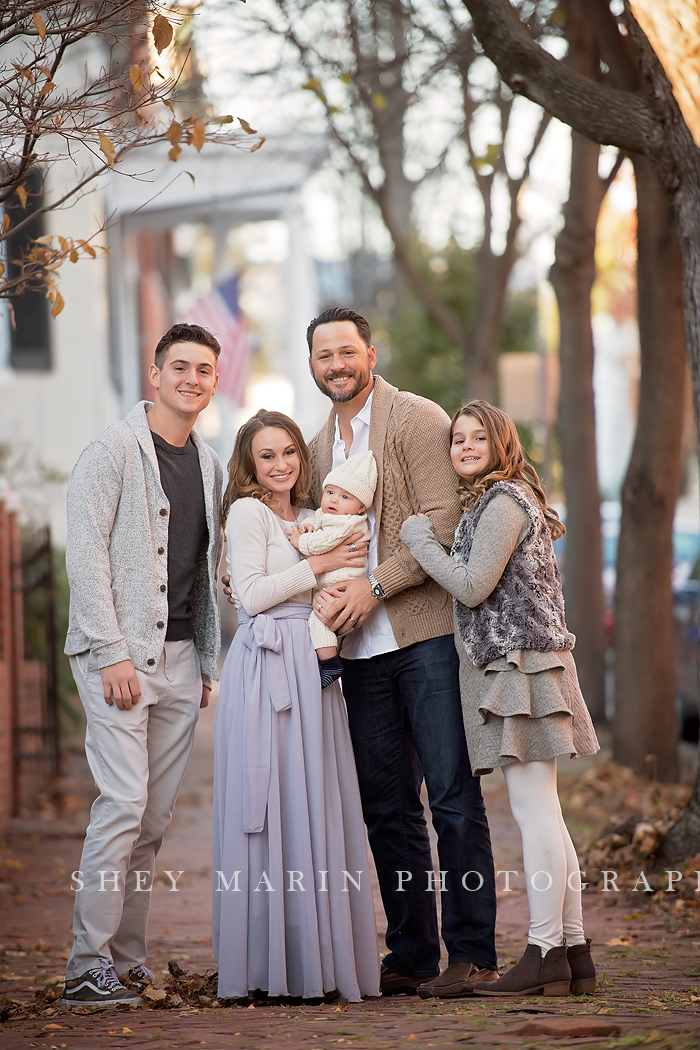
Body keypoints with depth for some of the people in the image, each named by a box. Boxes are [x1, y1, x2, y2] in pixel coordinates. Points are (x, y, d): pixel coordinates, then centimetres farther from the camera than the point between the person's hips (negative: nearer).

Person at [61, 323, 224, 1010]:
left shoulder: (208, 464, 16)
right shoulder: (114, 449, -5)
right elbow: (84, 555, -11)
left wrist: (208, 661, 13)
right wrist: (112, 654, -16)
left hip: (181, 656, 7)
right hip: (119, 652, -7)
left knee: (155, 815, 6)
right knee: (123, 803, -14)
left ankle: (127, 958, 12)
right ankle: (87, 968, -11)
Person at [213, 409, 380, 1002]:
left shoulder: (306, 520, 21)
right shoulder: (248, 511, -1)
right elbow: (253, 593, -10)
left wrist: (347, 562, 8)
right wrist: (320, 564, -7)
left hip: (311, 666, 8)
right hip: (268, 666, -8)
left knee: (318, 808, 4)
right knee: (277, 810, -9)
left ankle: (320, 958, 6)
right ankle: (271, 963, -6)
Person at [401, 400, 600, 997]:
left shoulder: (503, 502, -10)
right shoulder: (507, 501, 21)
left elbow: (472, 587, -14)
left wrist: (419, 540, -3)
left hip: (517, 664, -10)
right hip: (513, 665, 10)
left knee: (533, 811, -10)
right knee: (543, 814, 9)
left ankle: (545, 956, -11)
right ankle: (575, 952, 11)